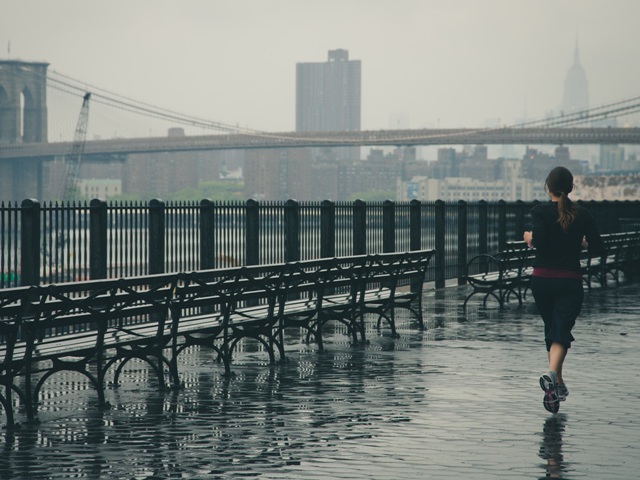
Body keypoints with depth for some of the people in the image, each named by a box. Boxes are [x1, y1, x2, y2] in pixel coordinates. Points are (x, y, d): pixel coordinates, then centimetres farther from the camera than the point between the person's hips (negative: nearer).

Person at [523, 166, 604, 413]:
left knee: (551, 329, 18)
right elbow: (597, 249, -2)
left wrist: (529, 238, 0)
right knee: (562, 331, -7)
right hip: (570, 282, -1)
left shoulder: (540, 211, -7)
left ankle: (558, 383, 27)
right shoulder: (583, 215, 0)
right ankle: (552, 374, -35)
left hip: (542, 280, 1)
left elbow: (540, 242, -21)